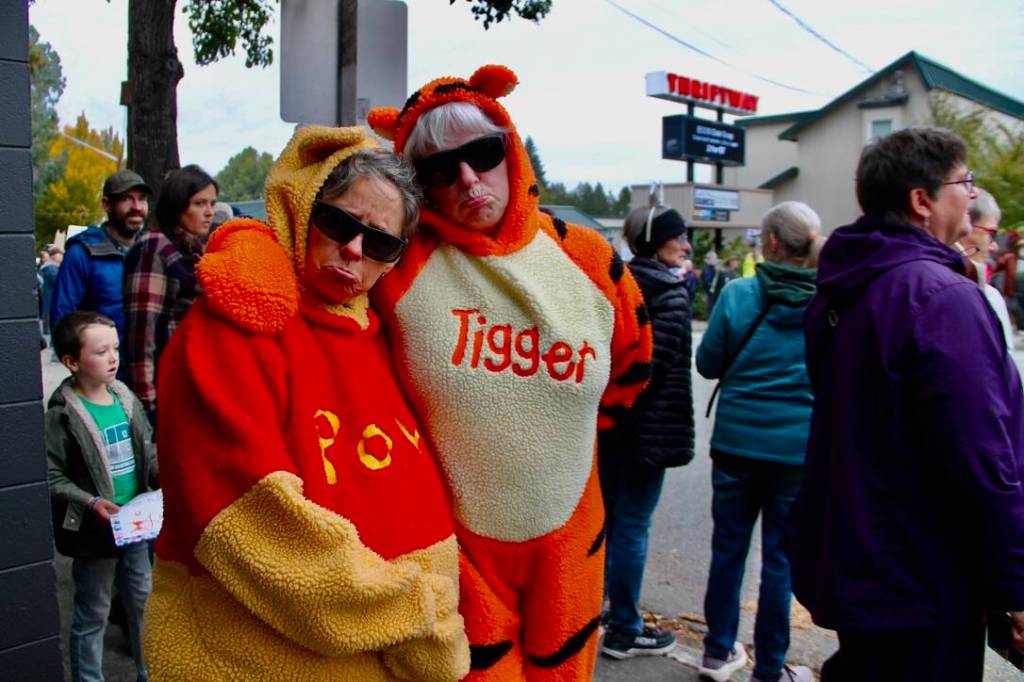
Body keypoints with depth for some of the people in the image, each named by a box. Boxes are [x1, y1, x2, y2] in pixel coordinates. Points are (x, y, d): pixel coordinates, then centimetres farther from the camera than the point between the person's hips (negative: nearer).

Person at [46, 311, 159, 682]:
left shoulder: (126, 398, 0)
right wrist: (90, 503, -25)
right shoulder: (62, 415, -17)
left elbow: (148, 451, 9)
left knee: (143, 601, 20)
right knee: (92, 614, 11)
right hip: (94, 531, -6)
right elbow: (52, 478, -15)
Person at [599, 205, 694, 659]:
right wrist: (672, 428, -12)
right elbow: (663, 362, -21)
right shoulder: (670, 290, -13)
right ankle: (625, 630, 13)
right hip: (646, 425, -8)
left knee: (604, 516, 17)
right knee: (632, 525, 1)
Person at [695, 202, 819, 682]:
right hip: (799, 445, 0)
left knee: (728, 547, 15)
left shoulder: (739, 293, -10)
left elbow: (708, 363, 0)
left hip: (738, 440, 0)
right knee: (781, 557, 10)